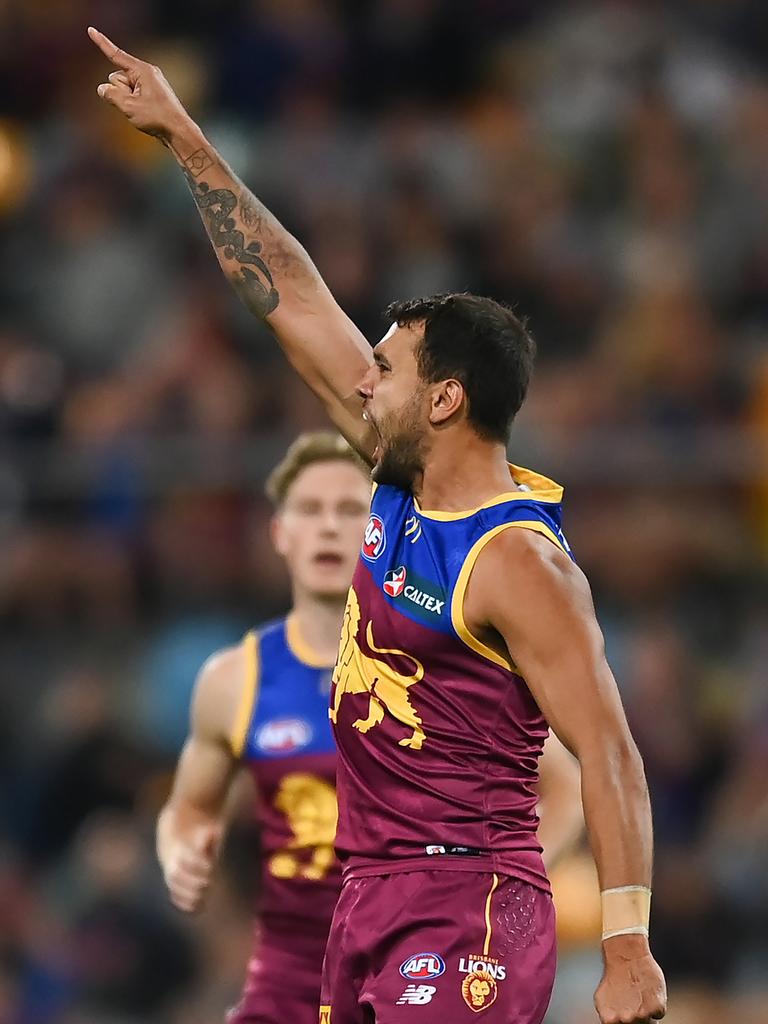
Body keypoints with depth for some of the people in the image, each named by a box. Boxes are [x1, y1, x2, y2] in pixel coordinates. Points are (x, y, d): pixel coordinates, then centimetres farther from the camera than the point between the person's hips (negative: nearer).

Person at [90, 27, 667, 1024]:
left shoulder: (518, 563, -15)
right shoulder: (404, 483, 10)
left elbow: (608, 754, -18)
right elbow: (291, 297, 15)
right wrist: (186, 141, 18)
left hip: (465, 913, -9)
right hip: (367, 901, 9)